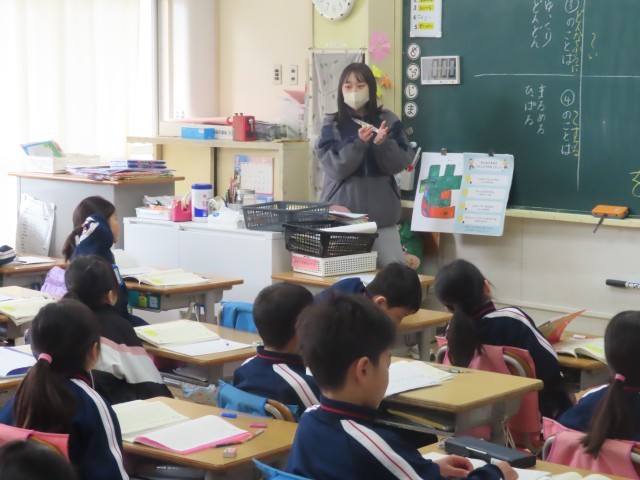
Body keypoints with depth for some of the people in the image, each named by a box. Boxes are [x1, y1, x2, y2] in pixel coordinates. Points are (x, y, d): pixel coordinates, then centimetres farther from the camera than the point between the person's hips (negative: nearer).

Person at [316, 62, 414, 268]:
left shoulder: (388, 121, 6)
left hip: (381, 211, 1)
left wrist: (383, 143, -18)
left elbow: (400, 164, 0)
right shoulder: (332, 125, 2)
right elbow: (334, 168, -9)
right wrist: (359, 143, -22)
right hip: (343, 211, -1)